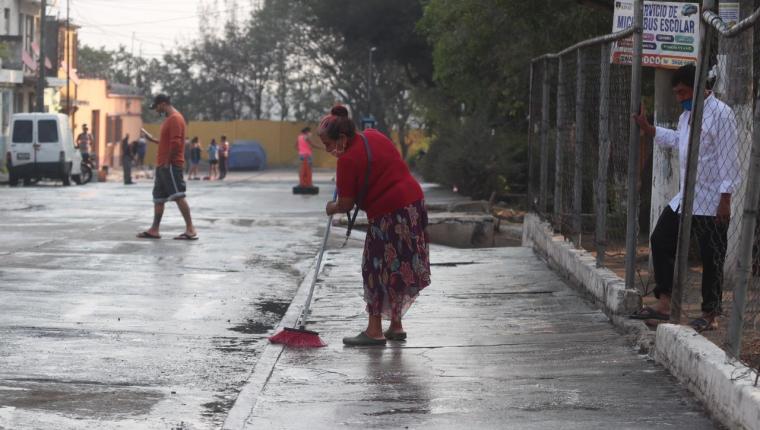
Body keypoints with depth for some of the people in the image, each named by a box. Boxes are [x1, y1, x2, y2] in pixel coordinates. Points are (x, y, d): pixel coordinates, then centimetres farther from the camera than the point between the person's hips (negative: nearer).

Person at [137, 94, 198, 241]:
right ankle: (154, 230, 17)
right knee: (158, 198, 12)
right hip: (162, 166, 11)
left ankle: (190, 230, -15)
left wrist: (167, 161, -18)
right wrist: (152, 139, 24)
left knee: (178, 196, -13)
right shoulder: (169, 119, 19)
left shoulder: (175, 118, -13)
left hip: (171, 165, -11)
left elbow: (175, 143, -22)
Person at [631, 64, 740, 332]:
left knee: (711, 258, -1)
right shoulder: (687, 115, 12)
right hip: (685, 197, 9)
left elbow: (728, 159, -18)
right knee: (661, 240, 9)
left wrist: (725, 199, -20)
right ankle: (663, 305, 16)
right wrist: (647, 129, 21)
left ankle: (710, 315, 9)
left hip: (710, 203, -9)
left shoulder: (720, 114, -15)